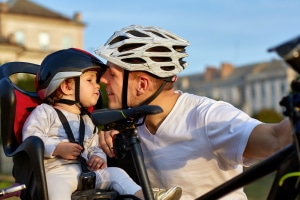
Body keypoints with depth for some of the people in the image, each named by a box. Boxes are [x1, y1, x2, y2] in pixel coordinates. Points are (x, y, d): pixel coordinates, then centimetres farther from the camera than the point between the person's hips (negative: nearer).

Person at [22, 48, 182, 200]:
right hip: (55, 170, -8)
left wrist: (98, 157, 1)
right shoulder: (45, 112, 3)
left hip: (85, 170, 8)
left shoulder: (87, 121, 27)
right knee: (57, 186, -39)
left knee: (115, 173, -8)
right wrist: (58, 148, -18)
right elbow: (30, 137, -9)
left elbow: (93, 148, 26)